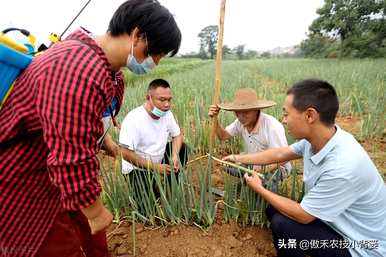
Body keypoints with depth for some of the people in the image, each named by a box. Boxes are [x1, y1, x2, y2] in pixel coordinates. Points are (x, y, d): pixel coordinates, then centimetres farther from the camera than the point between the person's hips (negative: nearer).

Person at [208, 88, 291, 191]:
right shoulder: (241, 121, -13)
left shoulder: (272, 126, -33)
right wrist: (215, 119, -19)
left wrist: (262, 169, -44)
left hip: (276, 167, -5)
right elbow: (223, 136, -3)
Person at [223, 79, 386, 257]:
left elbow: (303, 215, -24)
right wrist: (239, 159, 11)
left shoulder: (342, 168, -37)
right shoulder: (316, 138, -14)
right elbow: (280, 154, 3)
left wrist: (259, 189, -11)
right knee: (273, 210, 8)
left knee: (282, 224, -20)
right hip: (340, 223, 7)